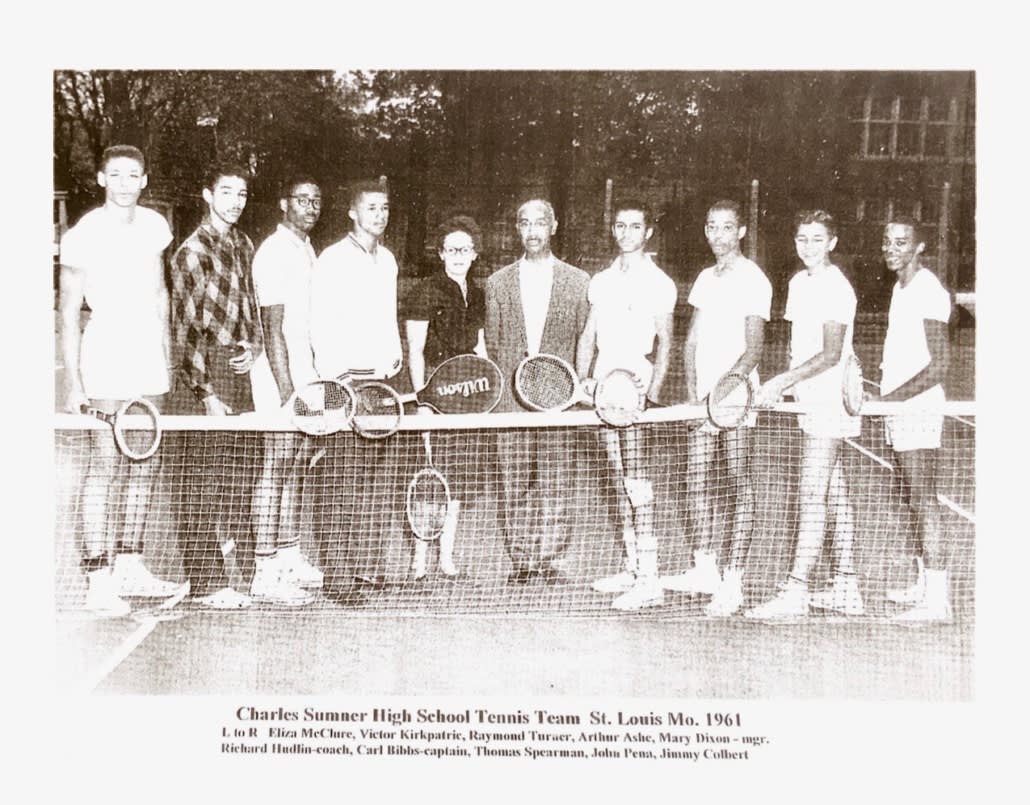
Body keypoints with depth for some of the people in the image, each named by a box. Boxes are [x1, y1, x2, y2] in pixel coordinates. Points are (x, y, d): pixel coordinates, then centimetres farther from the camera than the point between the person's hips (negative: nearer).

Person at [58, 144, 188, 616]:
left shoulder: (154, 226, 8)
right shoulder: (83, 236, -8)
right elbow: (68, 312, -7)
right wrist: (72, 382, -12)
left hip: (149, 364, 6)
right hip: (105, 365, -6)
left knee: (144, 465, 10)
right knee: (105, 467, -7)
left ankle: (130, 566, 21)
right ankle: (99, 581, -3)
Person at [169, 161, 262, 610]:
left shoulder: (243, 246, 12)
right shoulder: (193, 251, -10)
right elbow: (187, 329, -13)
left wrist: (254, 344, 3)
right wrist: (207, 393, -15)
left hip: (239, 371, 8)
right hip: (206, 376, -7)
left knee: (243, 468, 11)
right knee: (205, 479, -2)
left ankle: (228, 562, 25)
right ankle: (207, 582, 6)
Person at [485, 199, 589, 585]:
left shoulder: (578, 281, 7)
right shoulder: (498, 282, 12)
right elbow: (491, 344, 12)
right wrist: (493, 392, 4)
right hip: (511, 398, 2)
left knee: (554, 481, -1)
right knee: (514, 483, 3)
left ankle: (551, 559, 8)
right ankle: (520, 559, 12)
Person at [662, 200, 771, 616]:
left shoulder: (754, 281, -6)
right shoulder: (705, 279, 16)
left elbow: (753, 351, -12)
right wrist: (693, 391, 1)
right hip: (702, 399, 7)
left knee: (739, 487, -2)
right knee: (696, 480, 8)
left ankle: (732, 582, 1)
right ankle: (705, 569, 19)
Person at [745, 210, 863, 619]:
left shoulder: (836, 287, -13)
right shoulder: (798, 283, 14)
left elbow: (831, 355, -18)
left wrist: (783, 381, -23)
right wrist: (781, 386, 9)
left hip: (829, 403, -9)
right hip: (811, 402, 9)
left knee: (812, 497, -11)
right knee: (835, 495, 12)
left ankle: (794, 592, -10)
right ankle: (846, 588, 19)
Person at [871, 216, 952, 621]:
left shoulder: (929, 290, -13)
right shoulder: (901, 288, 15)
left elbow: (939, 366, -18)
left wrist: (891, 398, -20)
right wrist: (883, 396, 13)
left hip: (918, 406, -9)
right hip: (898, 406, 9)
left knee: (924, 499, -9)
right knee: (916, 500, 13)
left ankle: (937, 601, -7)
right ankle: (924, 585, 21)